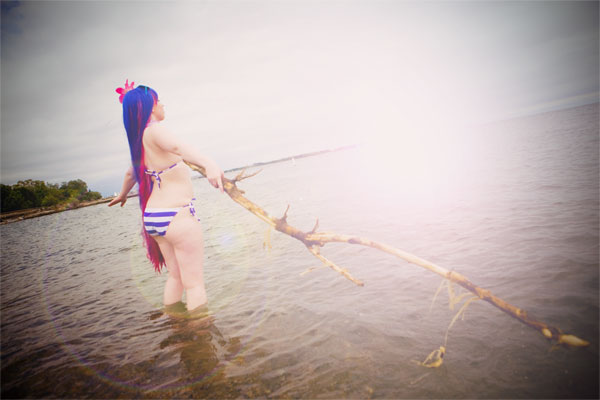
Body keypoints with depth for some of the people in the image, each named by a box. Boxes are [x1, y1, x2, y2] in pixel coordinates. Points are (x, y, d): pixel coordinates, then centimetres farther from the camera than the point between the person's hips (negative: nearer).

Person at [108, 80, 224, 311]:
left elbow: (131, 174, 32)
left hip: (152, 215, 9)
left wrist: (122, 195, 52)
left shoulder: (138, 140, 14)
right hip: (176, 215, -9)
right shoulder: (154, 130, -12)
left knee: (176, 276, 20)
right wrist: (208, 164, -55)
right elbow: (177, 147, -36)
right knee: (194, 283, -2)